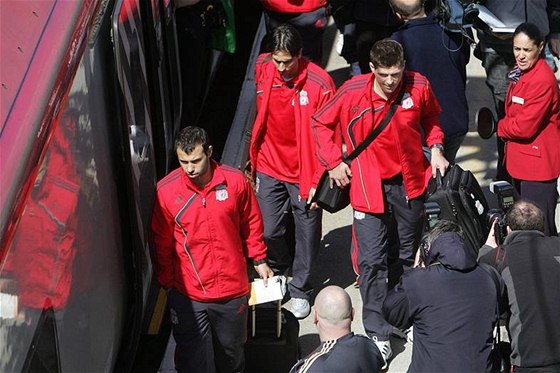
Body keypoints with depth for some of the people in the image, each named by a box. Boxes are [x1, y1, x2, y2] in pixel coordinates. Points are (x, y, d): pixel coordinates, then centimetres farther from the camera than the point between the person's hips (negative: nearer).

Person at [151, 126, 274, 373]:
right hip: (188, 296, -1)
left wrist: (259, 260, 11)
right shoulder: (166, 190, -11)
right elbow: (162, 243, 1)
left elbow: (252, 225, 8)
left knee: (231, 351, 21)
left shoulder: (235, 181, -8)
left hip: (232, 289, 2)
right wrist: (167, 283, 6)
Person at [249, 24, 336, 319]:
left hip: (305, 172, -3)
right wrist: (254, 156, 17)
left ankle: (300, 289, 30)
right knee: (269, 231, 8)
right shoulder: (262, 69, -7)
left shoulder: (319, 83, -19)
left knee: (307, 233, 9)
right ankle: (277, 271, 39)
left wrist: (319, 180, -12)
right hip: (270, 167, 3)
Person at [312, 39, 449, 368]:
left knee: (412, 252, 18)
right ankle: (378, 333, 4)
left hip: (410, 180, 3)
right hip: (369, 184, -2)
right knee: (372, 260, -6)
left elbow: (431, 118, 10)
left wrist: (436, 148, -3)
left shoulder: (419, 86, -12)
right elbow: (322, 123, -1)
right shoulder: (353, 92, -17)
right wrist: (334, 162, -5)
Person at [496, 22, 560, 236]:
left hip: (538, 164, -10)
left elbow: (524, 127, -23)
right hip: (521, 161, 10)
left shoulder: (542, 80, -23)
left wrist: (500, 128, -5)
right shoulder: (521, 72, 8)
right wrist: (507, 127, -1)